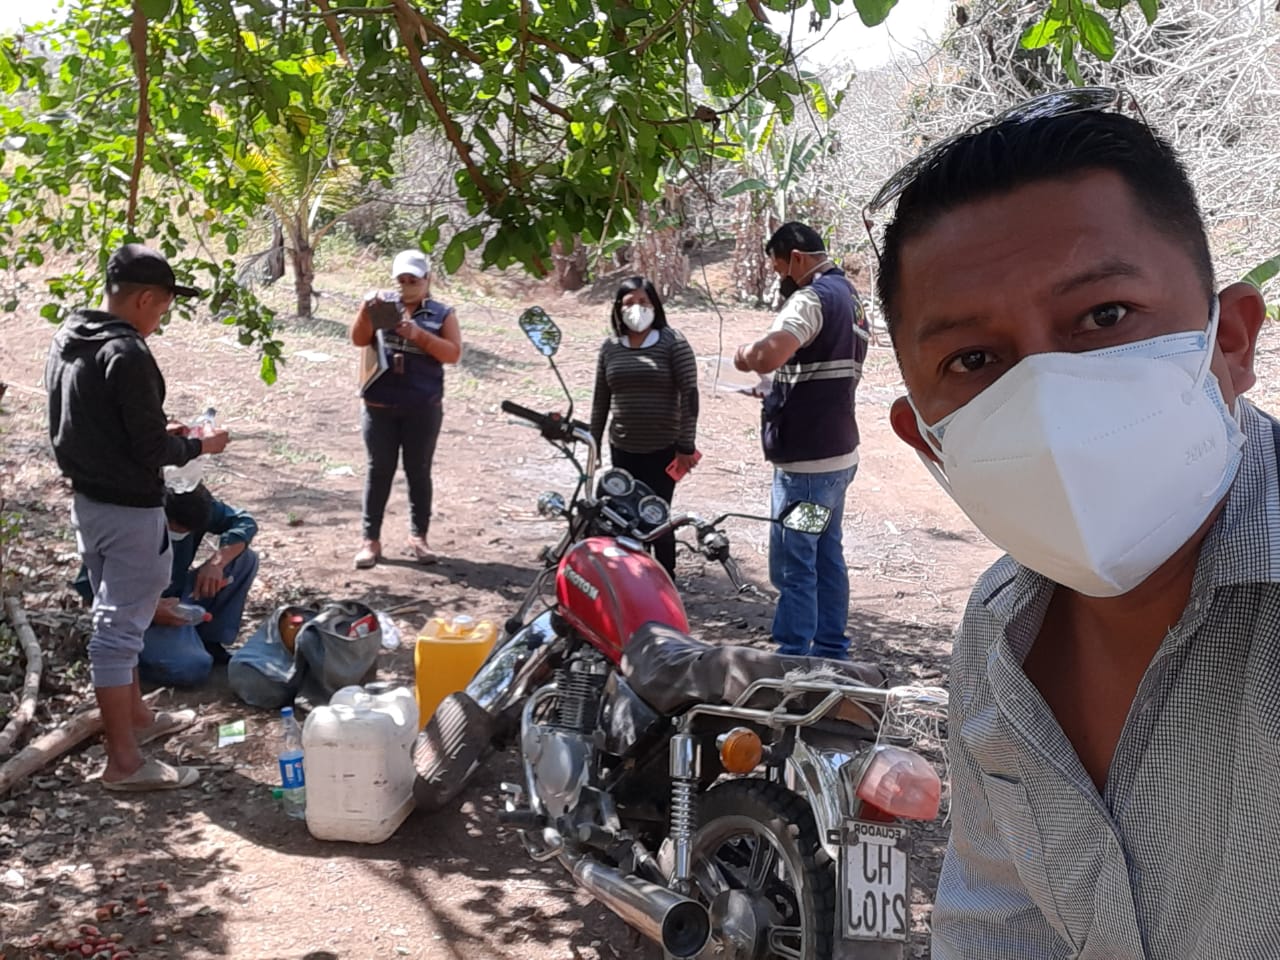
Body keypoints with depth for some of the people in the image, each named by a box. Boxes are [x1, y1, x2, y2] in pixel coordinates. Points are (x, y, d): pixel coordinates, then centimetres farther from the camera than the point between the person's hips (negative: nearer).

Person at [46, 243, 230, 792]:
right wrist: (198, 445, -2)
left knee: (115, 618, 21)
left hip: (87, 501, 9)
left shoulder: (66, 341, 6)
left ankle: (136, 716, 38)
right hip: (129, 510, -9)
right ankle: (124, 762, 5)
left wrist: (160, 432, 15)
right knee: (119, 629, -3)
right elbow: (150, 450, -21)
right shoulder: (126, 354, -22)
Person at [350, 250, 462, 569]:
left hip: (423, 408, -1)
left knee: (419, 472, 7)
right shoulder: (384, 303, 7)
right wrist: (366, 311, -16)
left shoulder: (442, 313, 5)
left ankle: (418, 536, 17)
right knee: (379, 471, 5)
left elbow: (453, 353, -6)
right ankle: (371, 539, 10)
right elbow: (359, 340, 1)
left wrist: (419, 335, -18)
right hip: (380, 404, 1)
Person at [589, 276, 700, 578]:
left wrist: (687, 446, -11)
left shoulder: (673, 343, -4)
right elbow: (600, 400, 12)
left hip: (663, 450, -4)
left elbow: (689, 394, -7)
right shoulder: (609, 348, 8)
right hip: (623, 450, 4)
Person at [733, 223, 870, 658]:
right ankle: (831, 652, 24)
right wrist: (775, 388, 17)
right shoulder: (849, 295, 16)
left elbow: (767, 356, -33)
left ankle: (793, 662, 0)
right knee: (827, 556, 16)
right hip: (837, 452, 10)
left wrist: (745, 353, -12)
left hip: (806, 460, -10)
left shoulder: (814, 297, -16)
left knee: (793, 565, -5)